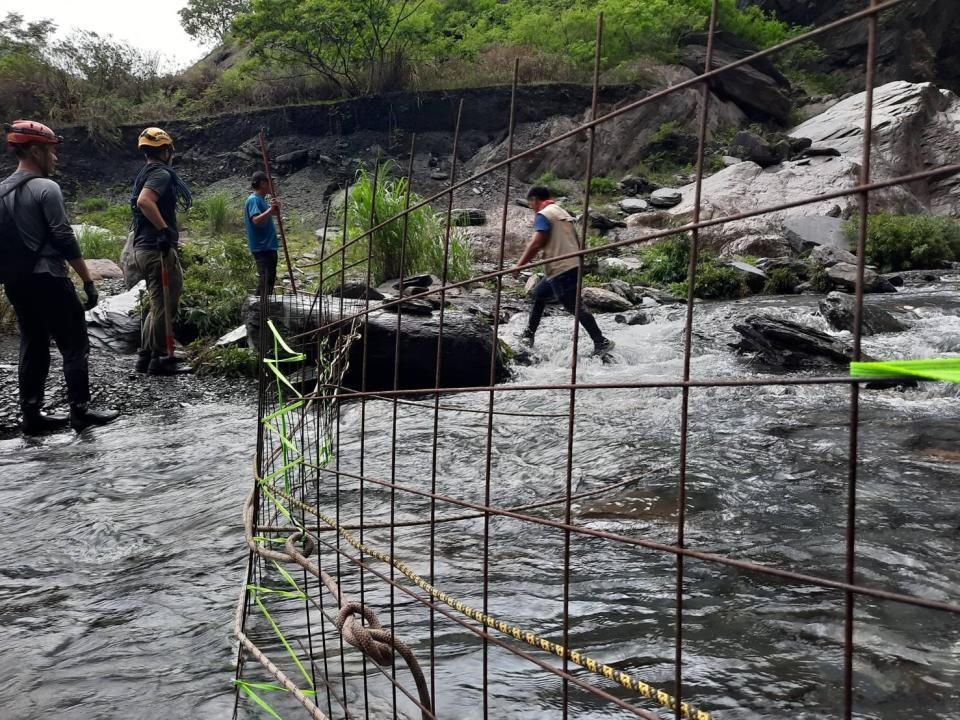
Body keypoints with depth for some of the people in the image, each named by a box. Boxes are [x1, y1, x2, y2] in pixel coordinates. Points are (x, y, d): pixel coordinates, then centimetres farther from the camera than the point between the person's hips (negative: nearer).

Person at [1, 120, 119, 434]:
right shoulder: (46, 188, -12)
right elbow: (64, 239, -16)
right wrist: (88, 280, -12)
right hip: (48, 279, -8)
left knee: (33, 345, 13)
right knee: (75, 345, 1)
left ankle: (31, 414, 15)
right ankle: (80, 410, 3)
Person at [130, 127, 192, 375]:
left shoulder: (145, 174, 19)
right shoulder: (161, 173, -12)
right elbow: (144, 201, -29)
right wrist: (165, 229, -29)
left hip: (143, 248, 10)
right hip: (158, 250, -10)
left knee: (159, 305, 17)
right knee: (165, 306, -3)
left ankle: (146, 357, 21)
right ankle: (159, 359, 3)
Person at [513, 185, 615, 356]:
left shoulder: (543, 215, -7)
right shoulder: (563, 213, 20)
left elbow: (536, 244, -19)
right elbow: (576, 243, 21)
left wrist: (519, 265, -16)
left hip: (561, 270, -10)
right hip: (574, 265, 10)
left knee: (574, 308, -7)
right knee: (538, 293, 22)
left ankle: (601, 342, -8)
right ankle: (528, 335, 25)